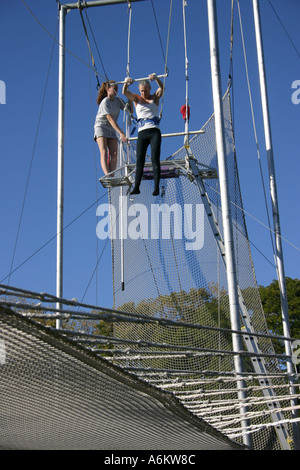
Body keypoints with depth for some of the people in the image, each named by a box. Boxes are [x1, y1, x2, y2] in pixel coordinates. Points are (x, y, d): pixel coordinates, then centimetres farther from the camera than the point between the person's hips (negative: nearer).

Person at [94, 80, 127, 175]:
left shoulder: (118, 100, 7)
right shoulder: (105, 102, -15)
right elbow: (110, 119, -24)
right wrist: (121, 133, -30)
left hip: (112, 129, 7)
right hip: (101, 127, -7)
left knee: (114, 155, -10)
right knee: (104, 153, -22)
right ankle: (107, 176, -38)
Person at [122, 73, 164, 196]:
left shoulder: (155, 97, 10)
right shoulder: (136, 98, 14)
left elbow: (161, 87, -10)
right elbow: (125, 92, -3)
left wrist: (156, 78, -31)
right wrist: (126, 83, -26)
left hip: (154, 131, -2)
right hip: (142, 132, 2)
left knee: (155, 159, -11)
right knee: (139, 160, -6)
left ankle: (156, 187, -16)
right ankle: (136, 187, -10)